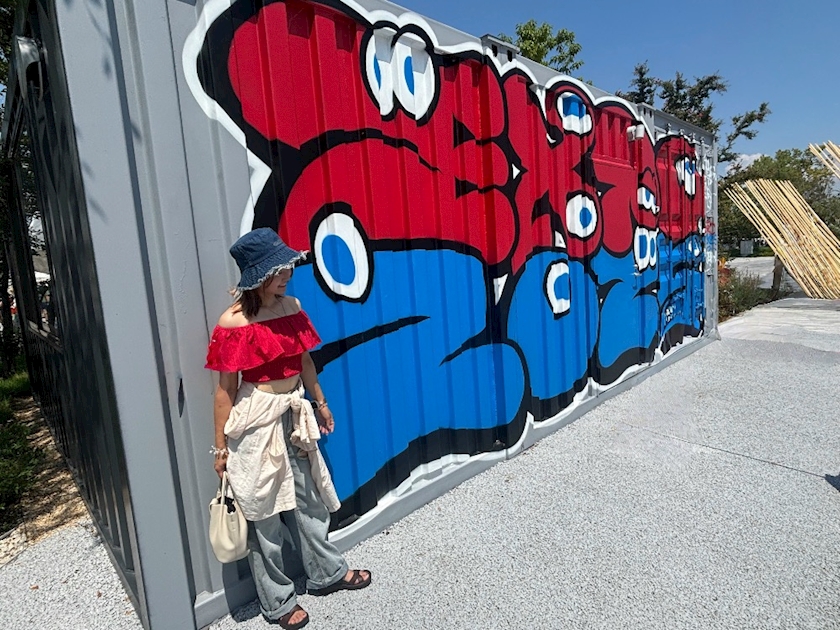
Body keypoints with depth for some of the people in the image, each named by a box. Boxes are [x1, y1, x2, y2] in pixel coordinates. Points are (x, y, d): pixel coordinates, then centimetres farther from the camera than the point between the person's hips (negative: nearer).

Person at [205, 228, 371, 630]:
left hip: (294, 413, 6)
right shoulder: (233, 323, -17)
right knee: (264, 510, 11)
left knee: (308, 497, 20)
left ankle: (327, 573, 41)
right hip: (256, 420, -6)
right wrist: (221, 446, -7)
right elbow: (225, 389, -12)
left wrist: (320, 404, 19)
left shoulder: (291, 306, 0)